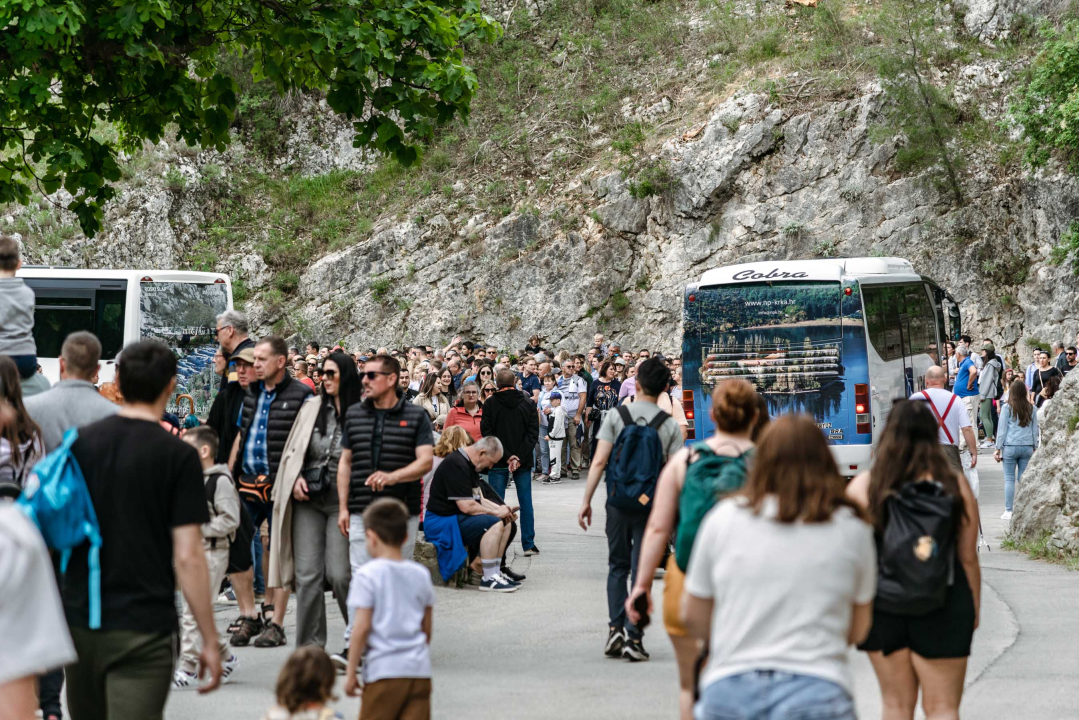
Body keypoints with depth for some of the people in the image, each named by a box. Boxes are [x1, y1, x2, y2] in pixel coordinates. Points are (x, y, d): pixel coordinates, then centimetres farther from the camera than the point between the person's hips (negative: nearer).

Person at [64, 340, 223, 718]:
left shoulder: (79, 443, 4)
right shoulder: (178, 456, -9)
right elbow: (187, 557, -12)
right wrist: (210, 641, -6)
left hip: (80, 622, 5)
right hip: (144, 629, -5)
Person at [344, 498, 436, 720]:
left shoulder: (367, 575, -7)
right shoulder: (421, 574, 8)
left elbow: (361, 628, -11)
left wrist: (351, 672, -4)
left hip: (384, 669, -4)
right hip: (419, 669, 4)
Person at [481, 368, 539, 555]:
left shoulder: (490, 404, -5)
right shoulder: (528, 403, 1)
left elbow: (487, 433, -9)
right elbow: (533, 433, -4)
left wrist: (507, 457, -9)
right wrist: (519, 457, -8)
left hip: (498, 462, -2)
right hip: (523, 461, 2)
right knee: (526, 503, 8)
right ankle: (529, 545, 7)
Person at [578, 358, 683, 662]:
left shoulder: (616, 416, -3)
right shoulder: (669, 425, -2)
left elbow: (599, 461, -8)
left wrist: (586, 501, -3)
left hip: (618, 501, 1)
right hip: (651, 504, 0)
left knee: (617, 566, 15)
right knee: (642, 571, 5)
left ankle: (616, 627, 2)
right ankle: (633, 637, 2)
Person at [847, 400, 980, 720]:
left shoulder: (862, 487, -6)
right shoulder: (956, 485, -4)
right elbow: (968, 558, -1)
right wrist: (974, 608, 12)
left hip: (882, 607, 1)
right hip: (943, 610, 0)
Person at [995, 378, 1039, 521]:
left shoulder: (1007, 408, -5)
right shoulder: (1031, 409, 5)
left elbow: (1002, 429, -2)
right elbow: (1035, 430, 12)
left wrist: (998, 449, 4)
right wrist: (1035, 448, 21)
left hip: (1010, 446, -3)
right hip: (1027, 447, 3)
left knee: (1009, 479, 1)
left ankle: (1009, 511, -1)